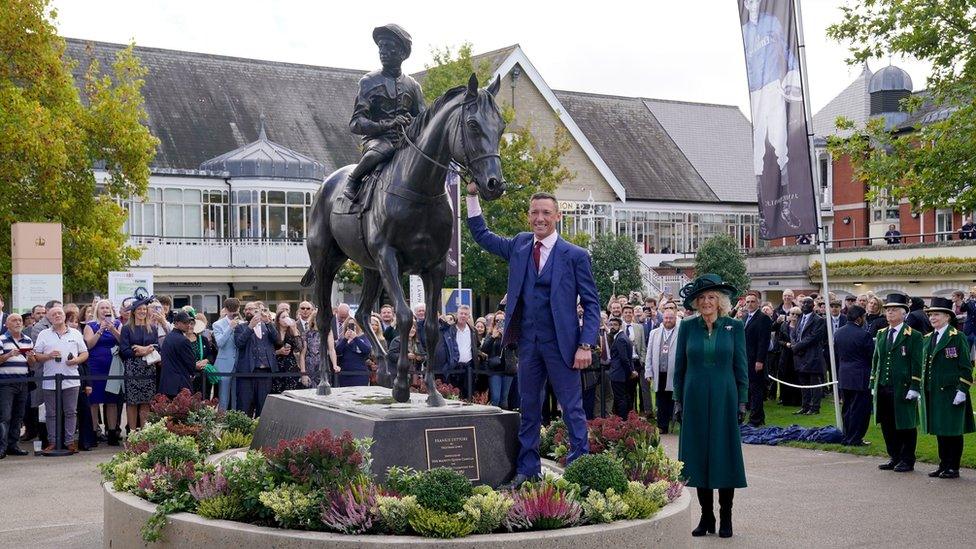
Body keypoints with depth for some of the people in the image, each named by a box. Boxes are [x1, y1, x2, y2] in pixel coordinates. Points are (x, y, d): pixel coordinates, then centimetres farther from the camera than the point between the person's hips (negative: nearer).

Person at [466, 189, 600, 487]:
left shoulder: (576, 256, -4)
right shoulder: (519, 245, 9)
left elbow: (591, 304, -3)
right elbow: (481, 235, 21)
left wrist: (586, 345, -13)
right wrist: (473, 196, 10)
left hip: (561, 344, -5)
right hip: (528, 343, 5)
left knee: (572, 409, 0)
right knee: (528, 409, 11)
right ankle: (527, 471, 19)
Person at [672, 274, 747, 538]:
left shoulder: (734, 327, 1)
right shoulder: (687, 327, 4)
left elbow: (741, 367, 3)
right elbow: (679, 367, 7)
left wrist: (742, 402, -1)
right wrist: (678, 401, 3)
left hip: (724, 398, -1)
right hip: (695, 399, 1)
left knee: (725, 455, 2)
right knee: (699, 456, 5)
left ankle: (726, 518, 12)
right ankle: (706, 517, 15)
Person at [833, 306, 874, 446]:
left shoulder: (838, 333, 4)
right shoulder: (863, 335, -17)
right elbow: (872, 355, -11)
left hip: (843, 376, 7)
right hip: (861, 378, -7)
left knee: (847, 408, 14)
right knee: (859, 409, 1)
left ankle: (847, 437, 19)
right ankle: (855, 439, 3)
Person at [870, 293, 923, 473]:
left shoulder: (913, 336, -4)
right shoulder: (881, 335, 14)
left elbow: (917, 364, -8)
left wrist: (914, 388, -13)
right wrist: (873, 384, 13)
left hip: (903, 388, -6)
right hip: (883, 388, 6)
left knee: (906, 425, 3)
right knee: (887, 425, 9)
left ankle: (907, 460, 12)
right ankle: (894, 458, 21)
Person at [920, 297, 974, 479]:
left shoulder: (958, 338, -6)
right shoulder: (928, 338, 15)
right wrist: (922, 389, 16)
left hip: (951, 392, -7)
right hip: (932, 393, 7)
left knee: (952, 431, 0)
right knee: (939, 431, 11)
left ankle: (953, 468, 6)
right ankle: (943, 466, 18)